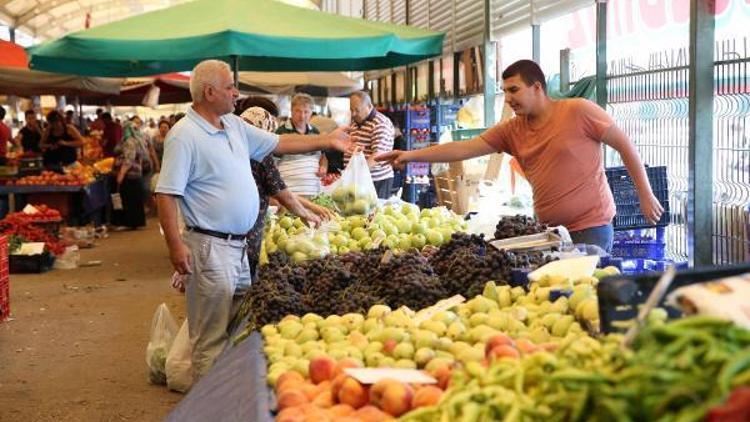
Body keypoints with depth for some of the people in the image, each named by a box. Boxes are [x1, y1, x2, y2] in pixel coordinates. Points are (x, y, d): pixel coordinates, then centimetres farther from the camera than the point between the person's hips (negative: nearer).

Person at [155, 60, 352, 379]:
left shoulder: (235, 125, 12)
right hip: (210, 247, -9)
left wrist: (328, 141, 19)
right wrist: (175, 245, -23)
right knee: (213, 339, -2)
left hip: (239, 245, 9)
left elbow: (279, 143, 21)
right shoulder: (184, 135, -14)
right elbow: (166, 194, -17)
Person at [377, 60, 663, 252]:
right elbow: (465, 149, -2)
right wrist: (411, 155, -11)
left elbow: (625, 146, -4)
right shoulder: (511, 131, 3)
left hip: (591, 227, -5)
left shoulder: (578, 111, -10)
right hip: (548, 230, 5)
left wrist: (646, 196, -4)